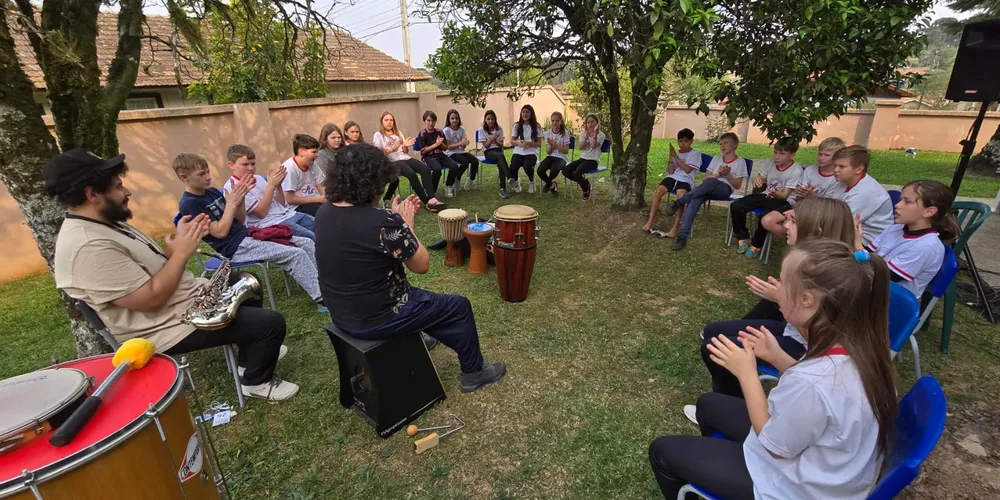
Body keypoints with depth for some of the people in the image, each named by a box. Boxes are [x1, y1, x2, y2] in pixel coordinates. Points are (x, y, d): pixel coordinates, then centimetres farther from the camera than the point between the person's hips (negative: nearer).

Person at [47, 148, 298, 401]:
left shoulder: (105, 222, 6)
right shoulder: (88, 246, -27)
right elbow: (150, 299, -29)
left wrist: (179, 240, -4)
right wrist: (181, 253, -20)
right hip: (170, 326, -11)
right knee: (272, 322, -14)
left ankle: (251, 355, 35)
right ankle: (257, 381, 13)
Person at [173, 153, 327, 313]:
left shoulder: (212, 191, 13)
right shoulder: (189, 204, -10)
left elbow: (240, 221, 13)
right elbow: (220, 232, -16)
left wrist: (241, 198, -3)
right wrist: (231, 203, -12)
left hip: (247, 234, 8)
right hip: (235, 247, -8)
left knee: (308, 244, -2)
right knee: (296, 254, -23)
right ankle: (322, 300, -21)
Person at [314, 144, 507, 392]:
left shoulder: (324, 213, -5)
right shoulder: (382, 222, -30)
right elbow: (422, 265, -16)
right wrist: (406, 224, -6)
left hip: (341, 313, 8)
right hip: (376, 318, -8)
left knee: (411, 292, 35)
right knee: (459, 306, 11)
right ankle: (473, 372, 29)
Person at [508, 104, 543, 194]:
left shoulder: (537, 126, 2)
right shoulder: (516, 125, 7)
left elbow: (539, 143, 0)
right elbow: (512, 141, 9)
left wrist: (528, 143, -18)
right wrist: (518, 142, -15)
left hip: (531, 152, -2)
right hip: (518, 152, 2)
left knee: (527, 167, -34)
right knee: (512, 168, -27)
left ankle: (531, 181, 4)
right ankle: (515, 181, 12)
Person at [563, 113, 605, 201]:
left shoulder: (600, 134, -3)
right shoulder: (583, 133, 11)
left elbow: (594, 146, -22)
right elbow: (580, 147, -6)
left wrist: (595, 133, -32)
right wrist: (587, 135, -17)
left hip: (592, 160, -6)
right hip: (582, 158, 6)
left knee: (577, 173, -31)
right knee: (565, 171, -16)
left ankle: (586, 190, 1)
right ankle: (585, 182, 6)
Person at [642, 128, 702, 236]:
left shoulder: (696, 153, 7)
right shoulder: (675, 153, 17)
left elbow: (688, 170, -7)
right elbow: (670, 172, 8)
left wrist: (676, 157, -7)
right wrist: (670, 156, -2)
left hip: (685, 180, -3)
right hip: (672, 177, 4)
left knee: (681, 195, -36)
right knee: (659, 191, -26)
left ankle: (675, 227, -39)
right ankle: (650, 222, -24)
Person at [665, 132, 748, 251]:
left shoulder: (740, 162, 7)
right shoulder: (717, 158, 19)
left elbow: (737, 186, 3)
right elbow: (705, 178, 12)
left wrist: (728, 175, -12)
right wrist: (717, 174, -6)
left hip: (724, 189, -3)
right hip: (708, 189, 3)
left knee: (710, 182, -41)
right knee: (695, 200, -34)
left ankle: (679, 201, -32)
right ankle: (682, 236, -42)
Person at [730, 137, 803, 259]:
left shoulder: (796, 170, -17)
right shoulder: (768, 163, -6)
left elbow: (785, 195, -20)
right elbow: (758, 190, -3)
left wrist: (777, 194, -44)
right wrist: (756, 181, -27)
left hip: (784, 201, -5)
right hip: (766, 195, 5)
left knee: (767, 216, -36)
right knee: (735, 206, -17)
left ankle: (756, 244, -8)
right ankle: (743, 238, 4)